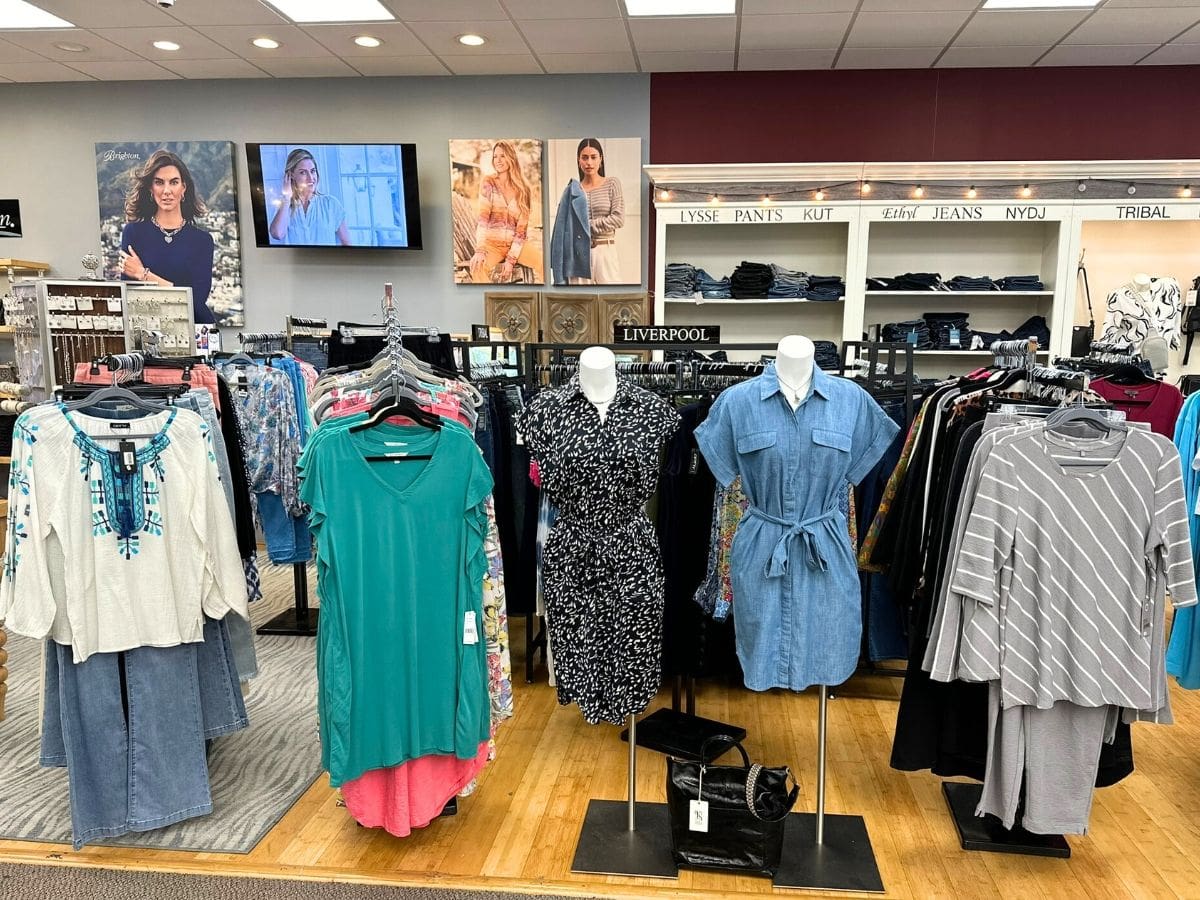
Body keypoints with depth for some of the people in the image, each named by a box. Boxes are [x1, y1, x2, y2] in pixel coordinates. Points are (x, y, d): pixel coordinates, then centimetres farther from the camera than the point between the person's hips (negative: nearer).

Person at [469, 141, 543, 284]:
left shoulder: (524, 190, 3)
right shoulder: (489, 182, 1)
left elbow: (522, 228, -2)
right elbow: (482, 217, -11)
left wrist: (511, 259, -15)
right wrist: (480, 250, -25)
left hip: (516, 243, 2)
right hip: (492, 242, -2)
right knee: (477, 265, -34)